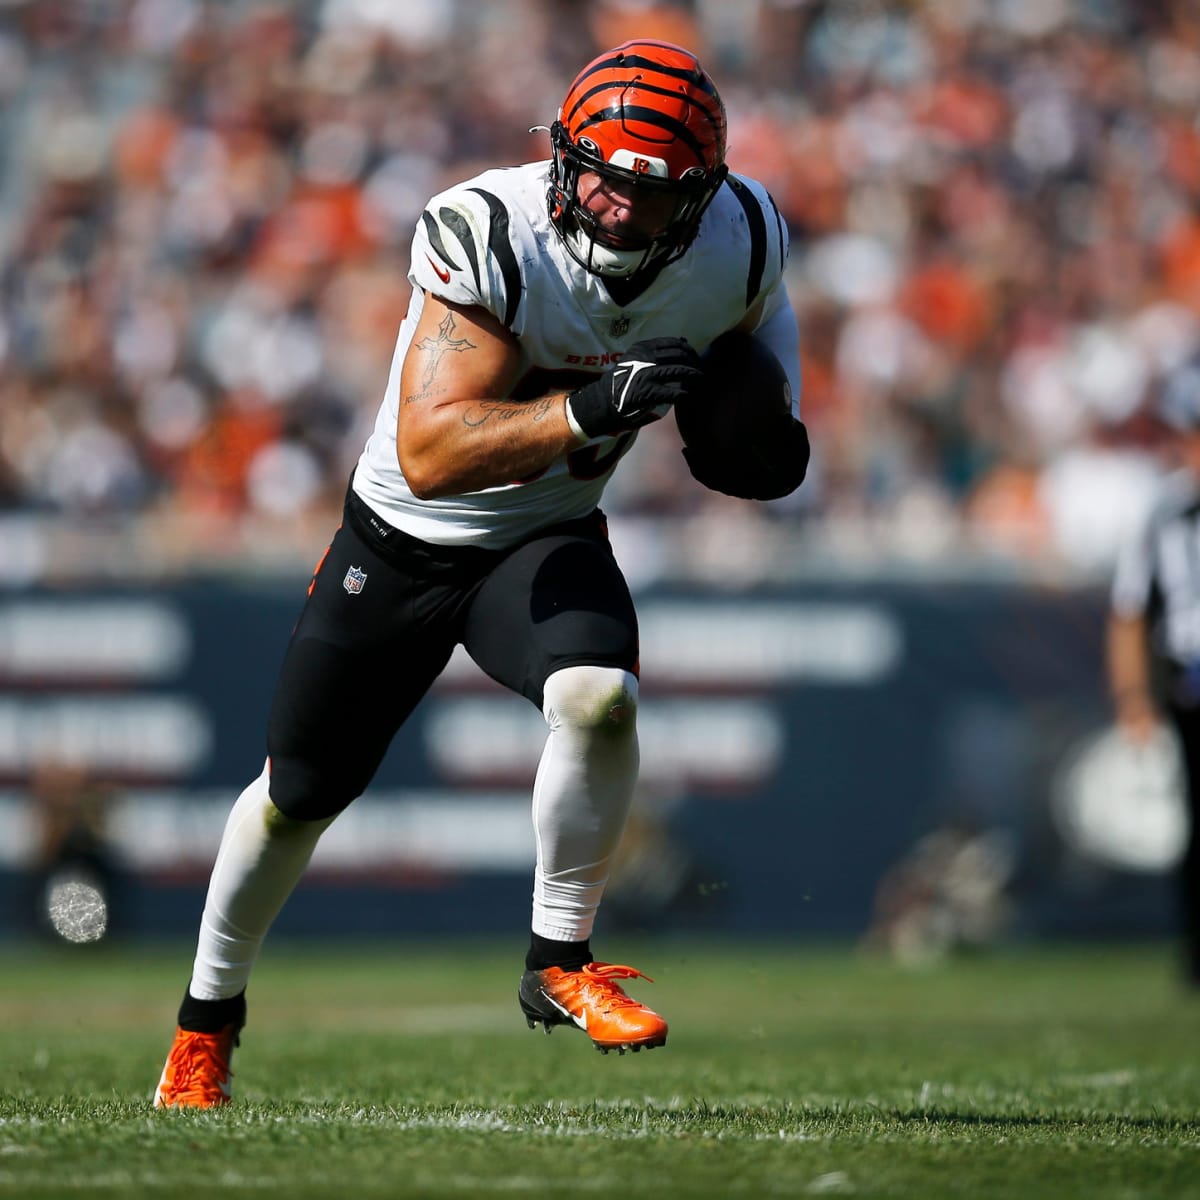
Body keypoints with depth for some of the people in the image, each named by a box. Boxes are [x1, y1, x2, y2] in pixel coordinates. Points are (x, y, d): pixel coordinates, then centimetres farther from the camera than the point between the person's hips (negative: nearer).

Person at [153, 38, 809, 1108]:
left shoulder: (741, 246, -19)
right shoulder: (486, 237, -33)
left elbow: (758, 309, 9)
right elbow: (429, 454, -41)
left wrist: (767, 418, -10)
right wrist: (588, 408, -52)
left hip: (549, 540, 2)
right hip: (403, 539, -2)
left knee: (598, 698, -30)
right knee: (300, 793, 11)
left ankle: (559, 965, -10)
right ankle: (207, 1024, 35)